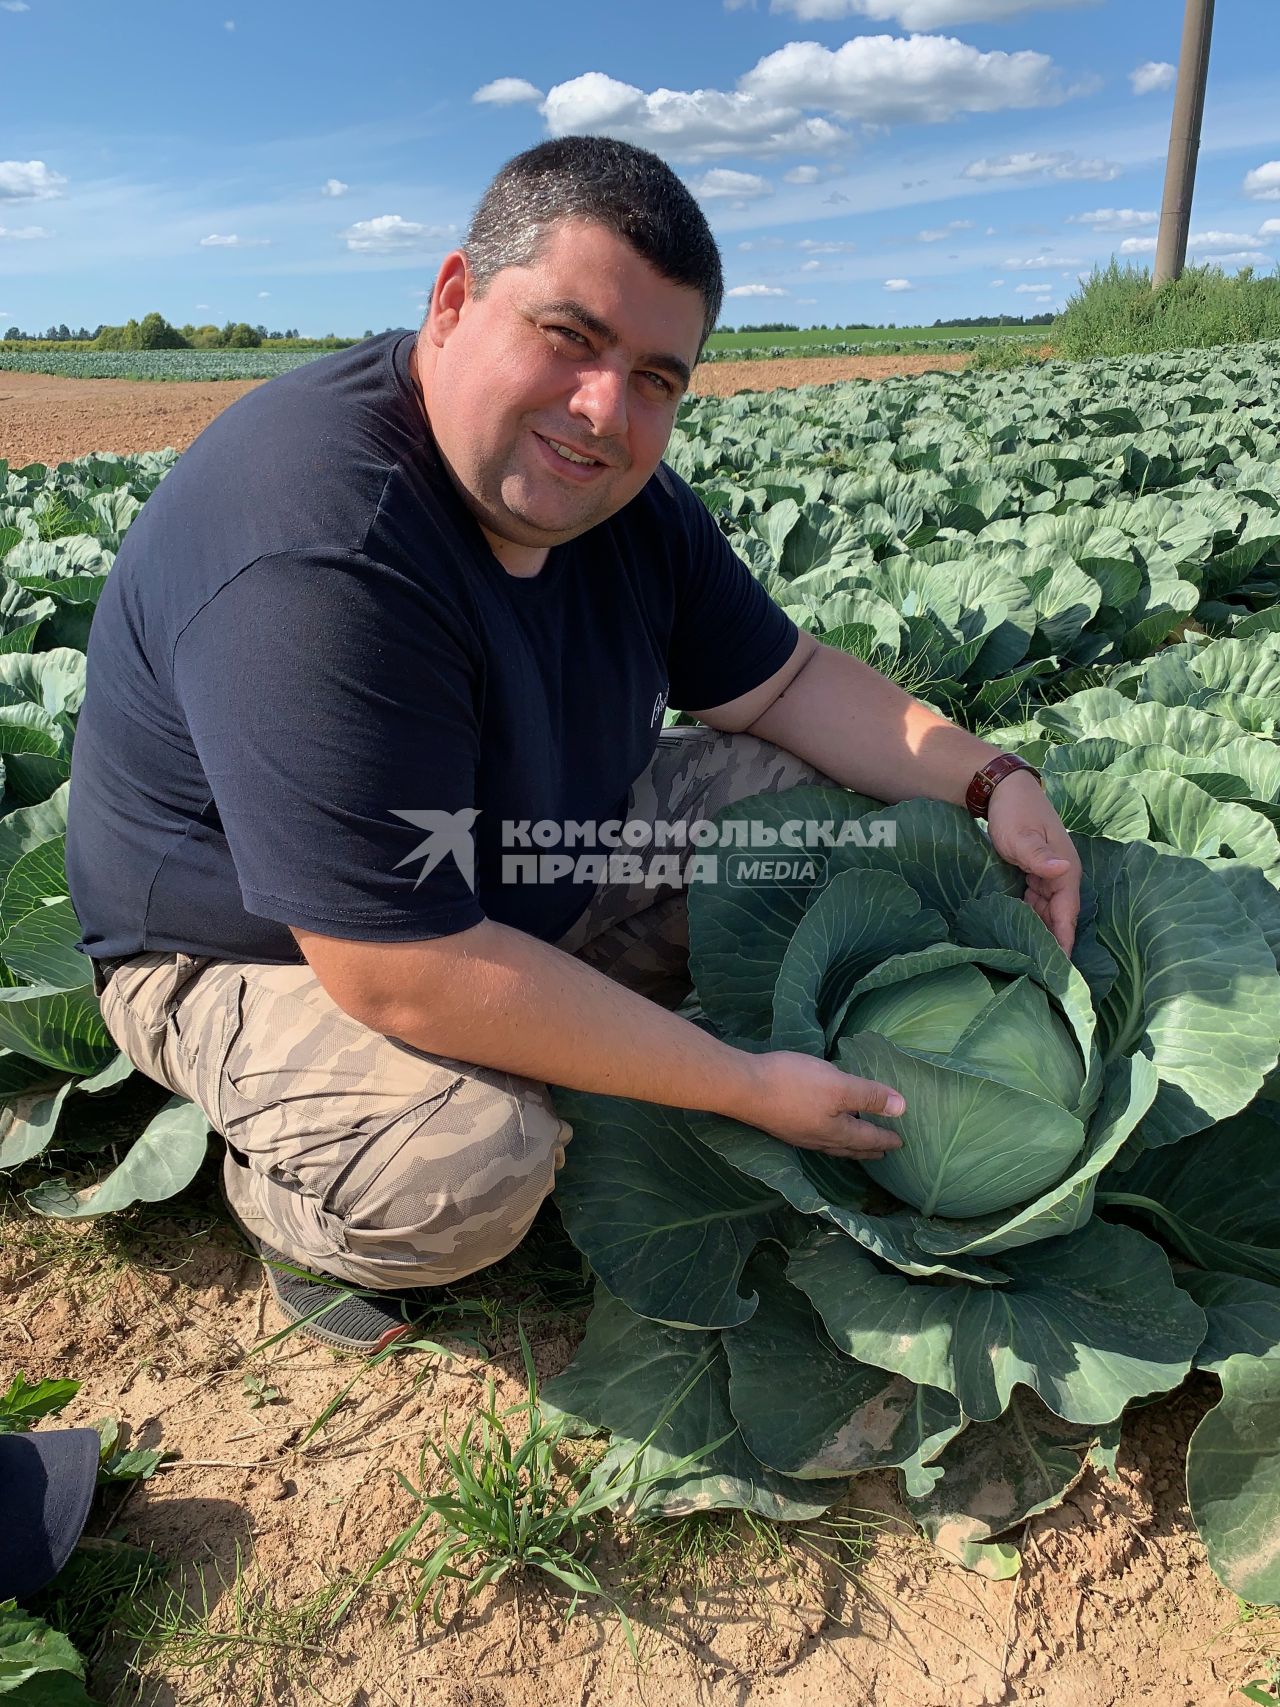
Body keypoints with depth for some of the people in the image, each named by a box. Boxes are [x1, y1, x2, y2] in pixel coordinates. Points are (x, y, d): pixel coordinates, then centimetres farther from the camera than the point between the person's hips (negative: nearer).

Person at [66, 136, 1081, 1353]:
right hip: (254, 948, -7)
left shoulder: (617, 496, -8)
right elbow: (408, 977, -36)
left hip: (537, 864, 8)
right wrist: (748, 1090, -28)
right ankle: (293, 1200, 2)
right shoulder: (319, 564, -36)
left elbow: (784, 681, 2)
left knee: (809, 794, 0)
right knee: (471, 1170, -35)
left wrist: (989, 782, -13)